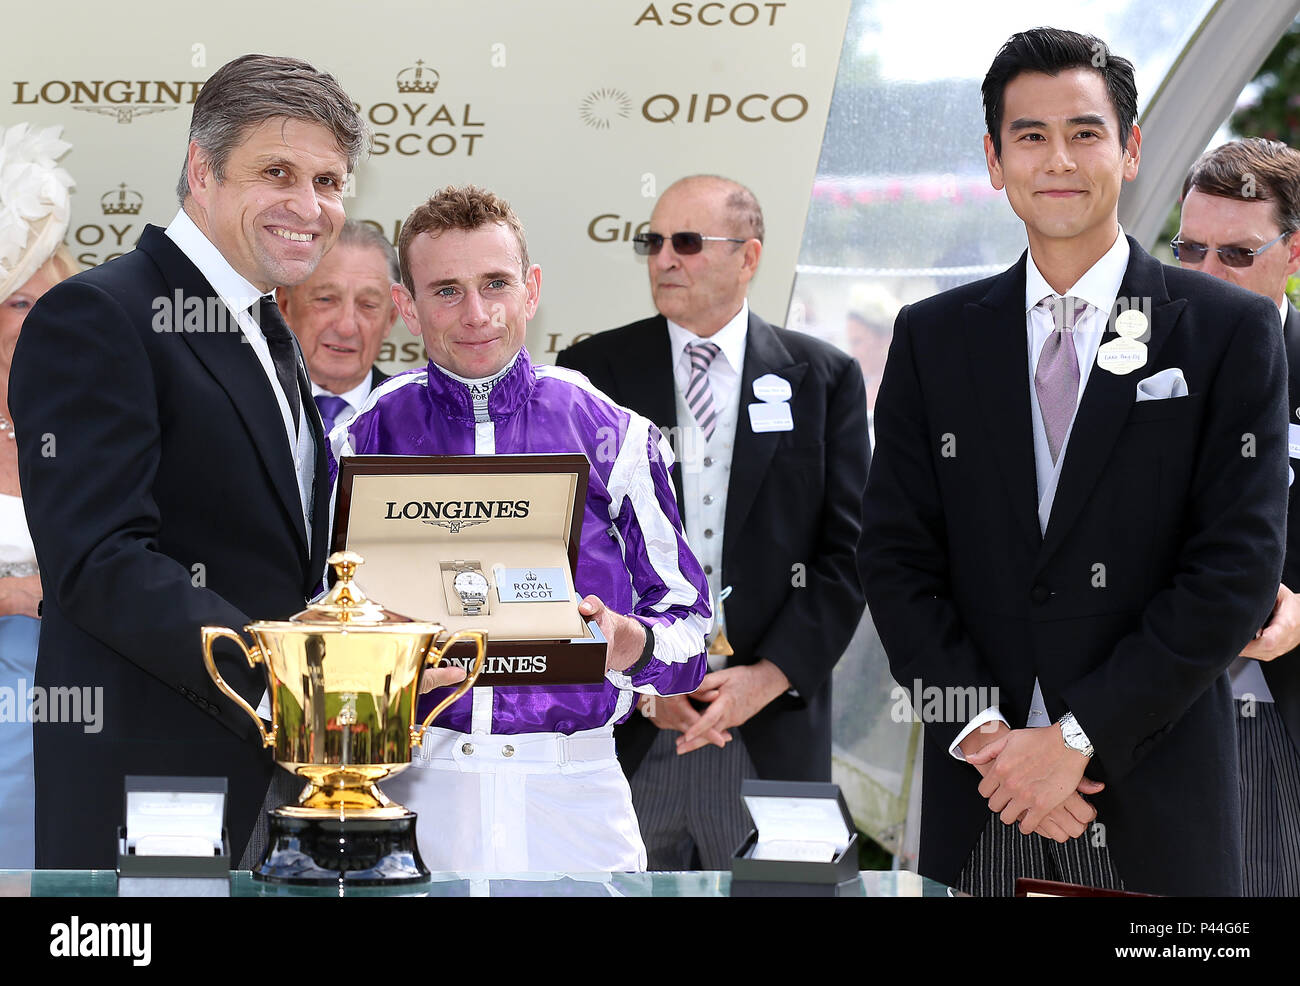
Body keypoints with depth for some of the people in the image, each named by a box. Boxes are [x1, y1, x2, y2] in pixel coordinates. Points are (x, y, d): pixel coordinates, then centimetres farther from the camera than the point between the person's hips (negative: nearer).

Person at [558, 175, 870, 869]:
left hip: (772, 730, 0)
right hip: (625, 730, 0)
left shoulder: (824, 379, 7)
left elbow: (847, 547, 3)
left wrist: (771, 675, -9)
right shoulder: (591, 372, 7)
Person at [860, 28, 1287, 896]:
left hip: (1157, 802, -2)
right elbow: (898, 559, 5)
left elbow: (1238, 566, -7)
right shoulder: (933, 338, 9)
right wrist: (982, 731, -9)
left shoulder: (1228, 330, 0)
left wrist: (1077, 737, -12)